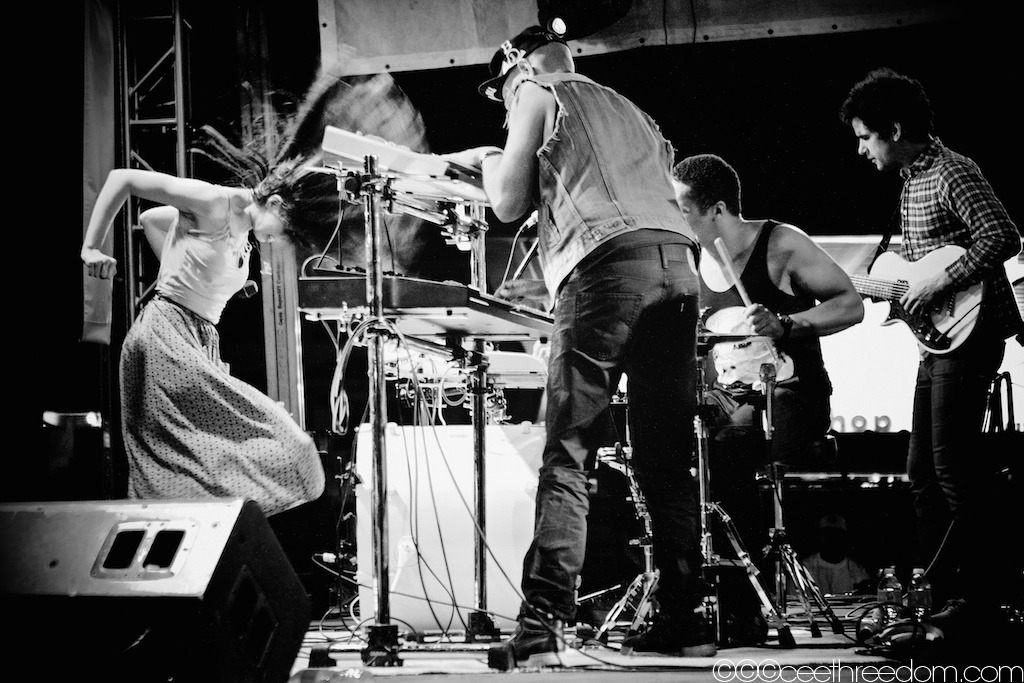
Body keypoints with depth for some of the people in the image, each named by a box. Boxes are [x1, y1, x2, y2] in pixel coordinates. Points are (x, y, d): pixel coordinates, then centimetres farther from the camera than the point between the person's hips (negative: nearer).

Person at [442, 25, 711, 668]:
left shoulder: (538, 96, 15)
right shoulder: (629, 111, 35)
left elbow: (509, 204, 8)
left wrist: (489, 160, 30)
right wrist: (549, 288, 38)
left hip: (609, 265, -6)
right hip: (677, 263, 7)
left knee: (567, 456, -10)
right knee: (667, 461, 9)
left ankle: (544, 626, -18)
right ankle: (687, 620, 7)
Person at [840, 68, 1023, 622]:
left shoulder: (951, 172, -13)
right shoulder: (911, 179, 17)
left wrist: (941, 280, -23)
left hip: (969, 334, -10)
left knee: (953, 467, -9)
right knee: (922, 471, 12)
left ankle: (970, 593, -2)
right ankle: (934, 587, 20)